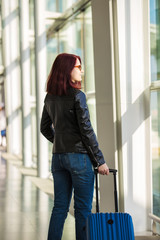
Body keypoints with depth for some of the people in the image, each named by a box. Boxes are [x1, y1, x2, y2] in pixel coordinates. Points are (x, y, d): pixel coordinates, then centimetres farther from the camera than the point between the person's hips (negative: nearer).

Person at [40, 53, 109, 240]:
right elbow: (86, 130, -13)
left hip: (57, 157, 7)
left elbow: (45, 128, 18)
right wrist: (99, 161, -8)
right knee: (83, 208, 1)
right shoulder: (77, 95, -12)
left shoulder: (50, 98, 9)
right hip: (78, 155, -7)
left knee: (60, 207, 11)